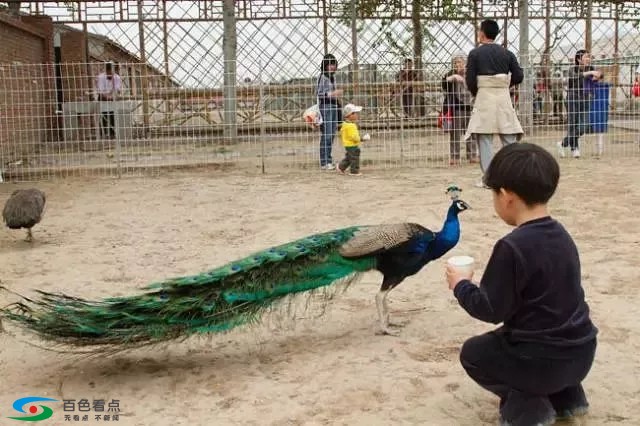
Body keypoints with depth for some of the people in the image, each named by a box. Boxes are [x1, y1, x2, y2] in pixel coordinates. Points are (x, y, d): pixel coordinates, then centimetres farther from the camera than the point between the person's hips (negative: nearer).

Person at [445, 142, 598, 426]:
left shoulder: (512, 247, -23)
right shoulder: (560, 234, 2)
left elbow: (490, 309, -16)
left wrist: (461, 286, 1)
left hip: (542, 361, -7)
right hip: (580, 352, 7)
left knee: (473, 353, 16)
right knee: (501, 338, 33)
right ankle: (567, 396, 22)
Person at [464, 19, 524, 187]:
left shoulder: (475, 53, -4)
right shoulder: (507, 53, 6)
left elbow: (470, 80, -6)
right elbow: (518, 76, 2)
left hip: (484, 98, -3)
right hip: (504, 97, 3)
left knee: (485, 139, 0)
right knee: (509, 138, 8)